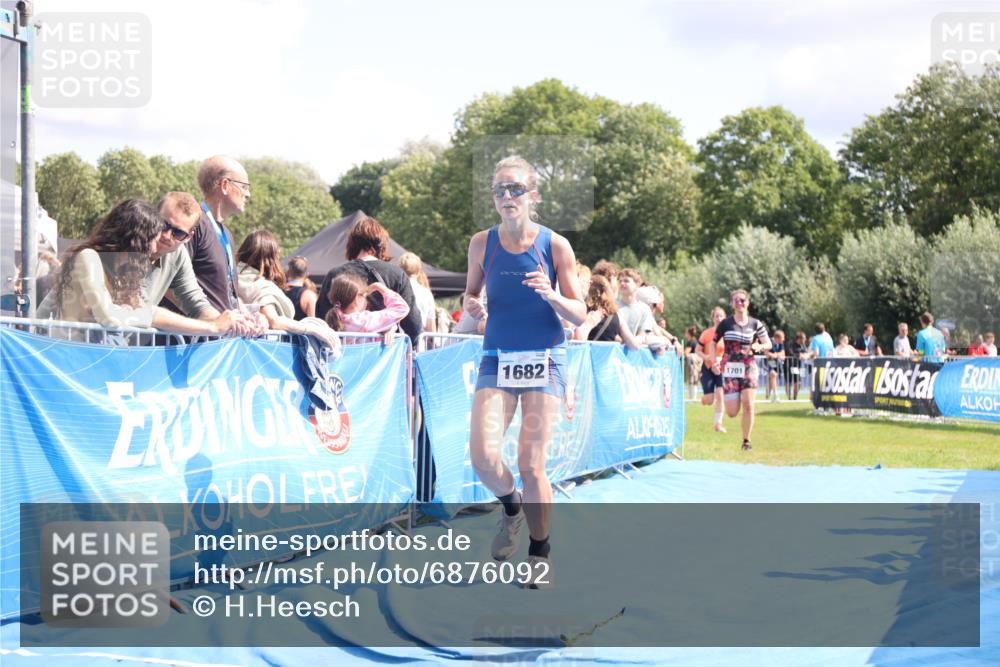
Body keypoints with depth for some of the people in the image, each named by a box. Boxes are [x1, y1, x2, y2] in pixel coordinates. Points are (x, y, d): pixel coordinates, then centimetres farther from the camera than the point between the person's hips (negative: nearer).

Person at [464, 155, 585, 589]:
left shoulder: (555, 245, -5)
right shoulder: (482, 243, 1)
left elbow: (580, 315, -2)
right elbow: (472, 293, 15)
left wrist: (551, 295, -22)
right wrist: (472, 306, -9)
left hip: (544, 358, -2)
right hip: (497, 357, 2)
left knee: (531, 465, -5)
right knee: (483, 457, -14)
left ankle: (540, 554, 14)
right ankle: (511, 508, 21)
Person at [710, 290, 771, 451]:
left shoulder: (755, 324, 3)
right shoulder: (726, 323, 0)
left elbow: (768, 344, 8)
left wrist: (759, 347, -14)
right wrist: (714, 361, -5)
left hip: (749, 368, 1)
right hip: (730, 368, -1)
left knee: (748, 406, -12)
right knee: (732, 413, -3)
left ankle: (746, 441, 2)